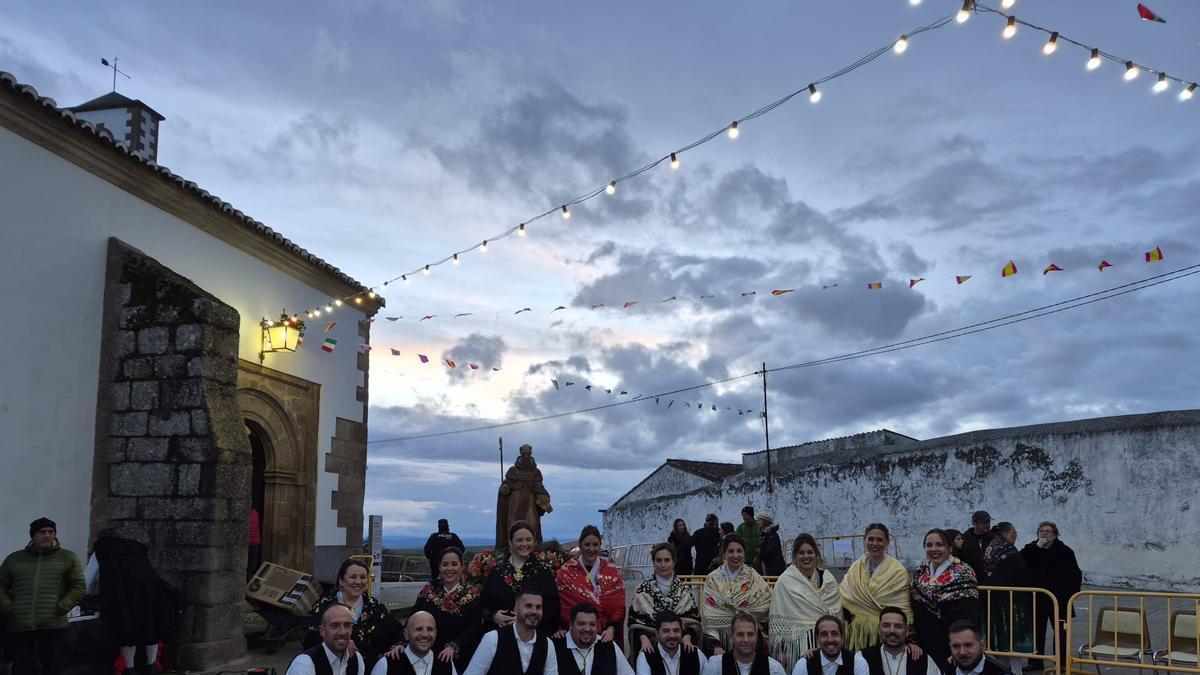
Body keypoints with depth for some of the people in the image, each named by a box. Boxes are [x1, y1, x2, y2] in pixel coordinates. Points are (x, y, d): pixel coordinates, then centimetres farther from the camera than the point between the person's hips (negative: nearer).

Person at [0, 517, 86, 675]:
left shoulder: (67, 558, 8)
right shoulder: (14, 559, 13)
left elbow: (79, 587, 5)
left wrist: (62, 607, -8)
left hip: (53, 625, -1)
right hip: (19, 626, 1)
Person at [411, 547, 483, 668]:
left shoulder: (473, 593, -2)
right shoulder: (428, 590, 4)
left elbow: (475, 627, -9)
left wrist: (454, 646, -23)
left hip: (462, 658, -2)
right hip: (431, 656, 2)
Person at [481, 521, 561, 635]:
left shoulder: (542, 569, 1)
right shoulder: (497, 569, 7)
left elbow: (553, 607, -4)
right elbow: (483, 603, 7)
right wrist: (493, 616, -11)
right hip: (499, 633, 2)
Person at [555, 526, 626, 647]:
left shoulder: (612, 572, 5)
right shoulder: (566, 571, -1)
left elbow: (618, 605, 1)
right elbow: (562, 605, -4)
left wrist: (612, 628, -13)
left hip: (606, 637, 2)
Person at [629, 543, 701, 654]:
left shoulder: (684, 590, 10)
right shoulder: (642, 590, 7)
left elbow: (693, 620, 7)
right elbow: (635, 621, 3)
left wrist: (687, 637, -11)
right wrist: (643, 638, -14)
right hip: (651, 646, -1)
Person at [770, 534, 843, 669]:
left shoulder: (827, 578, 6)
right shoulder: (785, 582, -3)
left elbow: (836, 612, 10)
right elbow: (778, 620, -2)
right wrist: (780, 649, -5)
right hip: (797, 642, -2)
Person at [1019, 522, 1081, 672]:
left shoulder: (1064, 551, -1)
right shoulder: (1031, 549, 6)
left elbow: (1076, 574, 2)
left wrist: (1071, 594, -5)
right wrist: (1037, 546, -16)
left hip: (1058, 599, -2)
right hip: (1036, 598, 2)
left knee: (1061, 631, 2)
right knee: (1036, 630, 8)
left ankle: (1062, 662, 10)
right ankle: (1035, 661, 16)